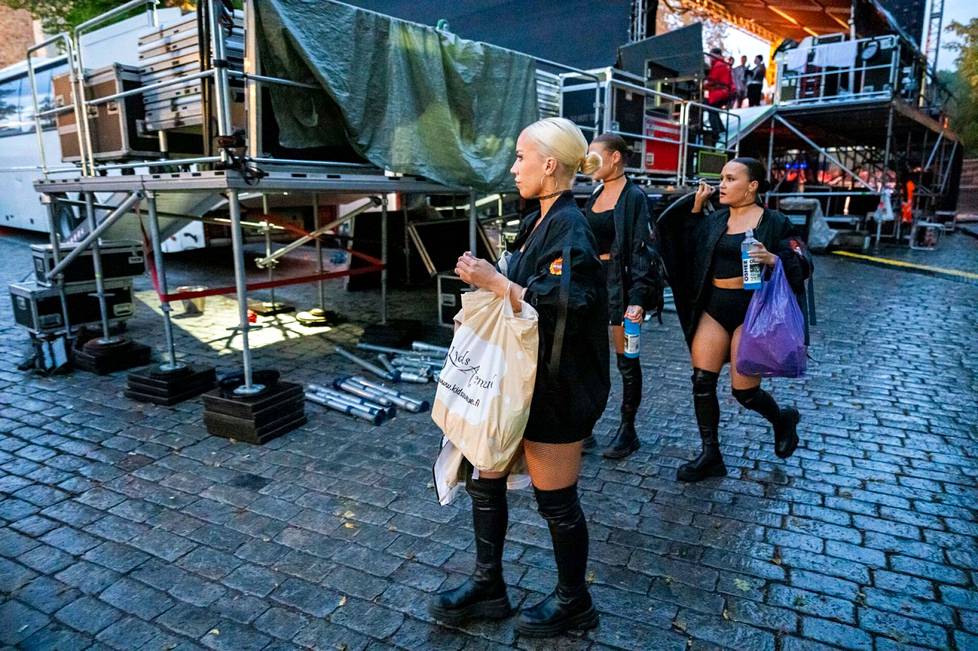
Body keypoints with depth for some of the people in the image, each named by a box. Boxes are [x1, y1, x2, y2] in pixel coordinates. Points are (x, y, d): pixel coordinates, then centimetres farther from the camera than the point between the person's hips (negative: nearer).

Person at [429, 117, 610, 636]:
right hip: (518, 379, 9)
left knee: (555, 499, 8)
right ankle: (487, 587, 35)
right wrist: (489, 283, 9)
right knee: (484, 478, 15)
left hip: (555, 389, -9)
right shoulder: (539, 223, 10)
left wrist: (495, 281, -26)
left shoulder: (569, 227, -18)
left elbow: (563, 307, -28)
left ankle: (574, 603, 33)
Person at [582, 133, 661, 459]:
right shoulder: (596, 195, 13)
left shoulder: (634, 196, -9)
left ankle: (627, 430, 20)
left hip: (620, 282, -7)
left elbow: (641, 250, -14)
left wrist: (637, 298, -22)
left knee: (626, 360, 5)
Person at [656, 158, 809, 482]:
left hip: (751, 309, -5)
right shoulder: (714, 220, 10)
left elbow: (801, 268, -6)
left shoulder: (775, 222, -4)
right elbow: (685, 244, 8)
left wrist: (773, 258, -26)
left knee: (744, 390, 0)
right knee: (702, 382, 0)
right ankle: (710, 455, 15)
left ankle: (783, 419, 35)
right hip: (713, 307, 5)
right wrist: (695, 206, 7)